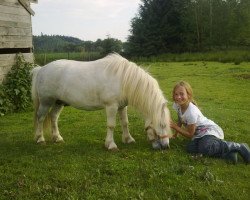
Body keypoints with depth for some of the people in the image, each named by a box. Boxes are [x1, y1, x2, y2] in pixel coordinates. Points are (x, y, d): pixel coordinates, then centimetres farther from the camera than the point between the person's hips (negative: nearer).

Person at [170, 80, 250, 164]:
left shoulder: (191, 112, -26)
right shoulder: (177, 105, -4)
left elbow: (190, 134, -17)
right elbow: (180, 121, 17)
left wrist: (174, 126, -19)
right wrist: (175, 134, 14)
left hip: (210, 130, -8)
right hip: (198, 134, 8)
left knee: (204, 148, -38)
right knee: (190, 148, -22)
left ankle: (238, 147, -20)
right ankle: (227, 153, -19)